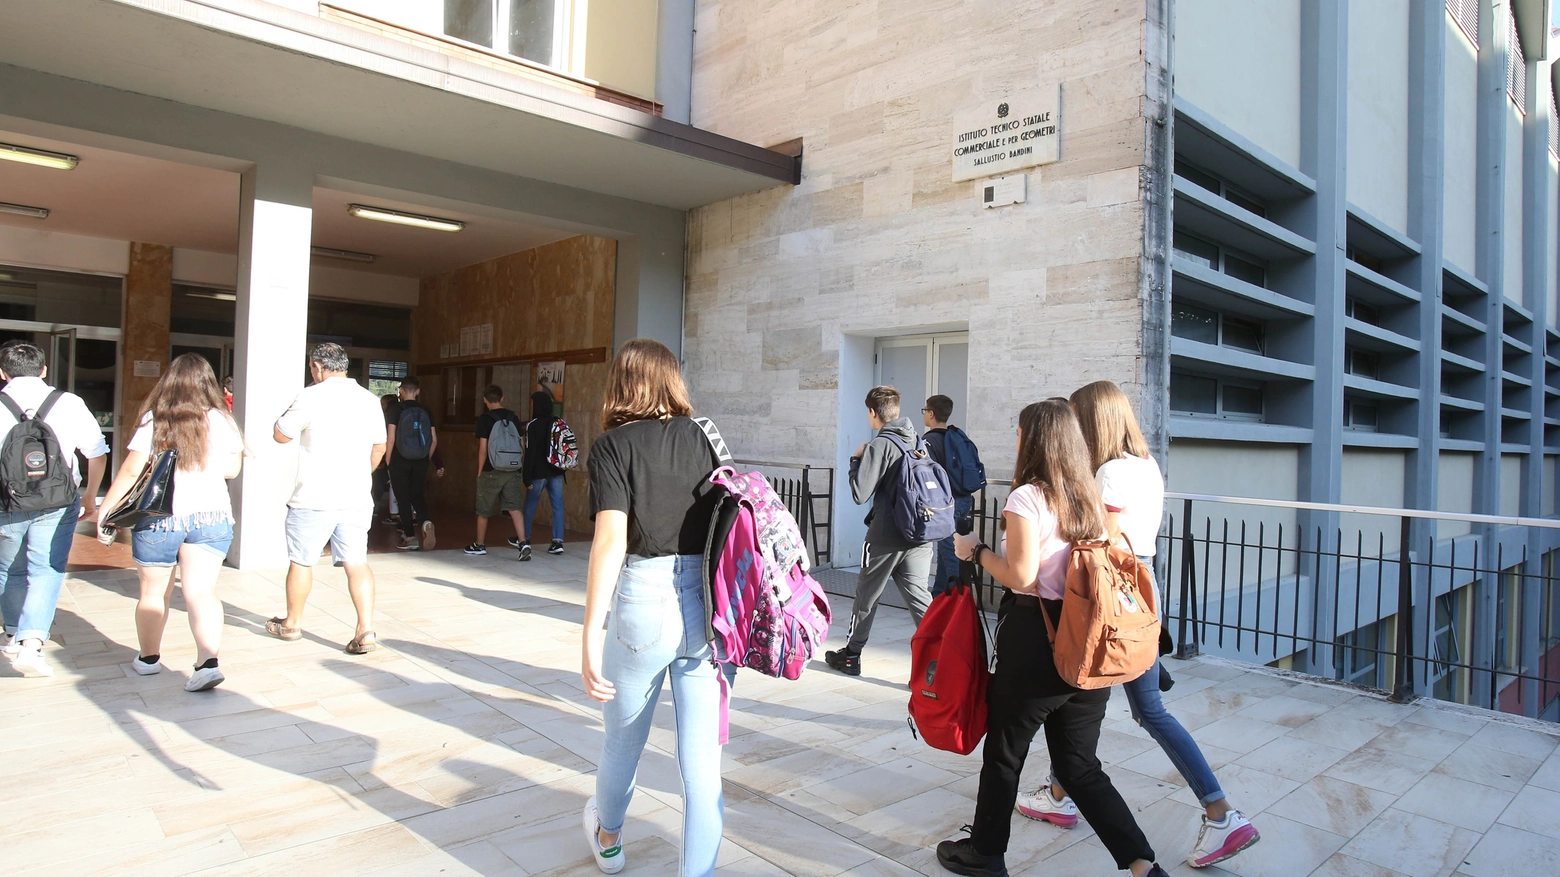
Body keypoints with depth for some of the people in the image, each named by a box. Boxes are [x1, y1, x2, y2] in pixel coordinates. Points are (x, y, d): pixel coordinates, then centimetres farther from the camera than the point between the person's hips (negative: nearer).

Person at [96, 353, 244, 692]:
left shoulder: (154, 420, -3)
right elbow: (232, 470, 9)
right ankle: (208, 661, -17)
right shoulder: (221, 421, 0)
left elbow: (130, 471, -4)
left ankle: (148, 658, 32)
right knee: (201, 592, -3)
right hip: (212, 517, 0)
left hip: (159, 519, 0)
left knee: (153, 592, 16)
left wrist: (105, 512, 5)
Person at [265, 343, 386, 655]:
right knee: (357, 563, 4)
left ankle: (292, 623, 29)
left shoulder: (311, 397, -9)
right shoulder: (369, 400, 6)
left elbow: (281, 435, 1)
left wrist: (291, 408, 17)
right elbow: (379, 448, 14)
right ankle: (366, 630, -5)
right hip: (357, 498, 4)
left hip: (314, 498, -4)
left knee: (301, 560, 13)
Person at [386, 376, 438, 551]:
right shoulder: (426, 410, 3)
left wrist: (388, 460, -1)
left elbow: (391, 438, -11)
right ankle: (426, 522, -13)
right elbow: (434, 440, 3)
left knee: (403, 498, 6)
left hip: (400, 460, -3)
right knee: (418, 496, 15)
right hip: (420, 461, 3)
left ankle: (410, 537, 9)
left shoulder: (395, 409, -6)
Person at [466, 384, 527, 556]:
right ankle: (522, 542, -15)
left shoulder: (484, 419, -7)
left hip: (491, 471, -3)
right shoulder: (513, 417, 6)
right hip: (512, 470, 3)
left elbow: (483, 449, -10)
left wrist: (479, 471, -1)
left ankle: (480, 545, 25)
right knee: (514, 508, 0)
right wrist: (520, 466, 17)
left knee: (483, 510, 12)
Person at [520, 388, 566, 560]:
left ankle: (525, 541, 17)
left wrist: (527, 478, -10)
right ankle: (557, 542, 3)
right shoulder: (559, 422, 4)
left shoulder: (532, 425, -10)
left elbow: (530, 453, -12)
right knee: (557, 506, 5)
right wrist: (561, 468, 14)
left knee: (530, 507, 10)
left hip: (539, 473, -4)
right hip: (556, 472, 4)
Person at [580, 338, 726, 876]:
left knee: (624, 737, 23)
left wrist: (592, 635, -15)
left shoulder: (613, 445, -4)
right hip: (708, 597, 2)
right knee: (703, 756, 7)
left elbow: (611, 541, -15)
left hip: (644, 598, -2)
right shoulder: (700, 438, 6)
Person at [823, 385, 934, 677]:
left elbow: (860, 493, -16)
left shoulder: (880, 445, -14)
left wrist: (856, 459, -2)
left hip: (886, 537, -5)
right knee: (919, 595, 5)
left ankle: (851, 656, 27)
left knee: (866, 596, 12)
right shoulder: (919, 441, 7)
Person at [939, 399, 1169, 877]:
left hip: (1035, 642, -7)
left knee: (1003, 752, 12)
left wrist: (976, 550, -4)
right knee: (1079, 765, 16)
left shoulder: (1027, 497, -14)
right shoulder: (1090, 497, 8)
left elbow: (1021, 576, -19)